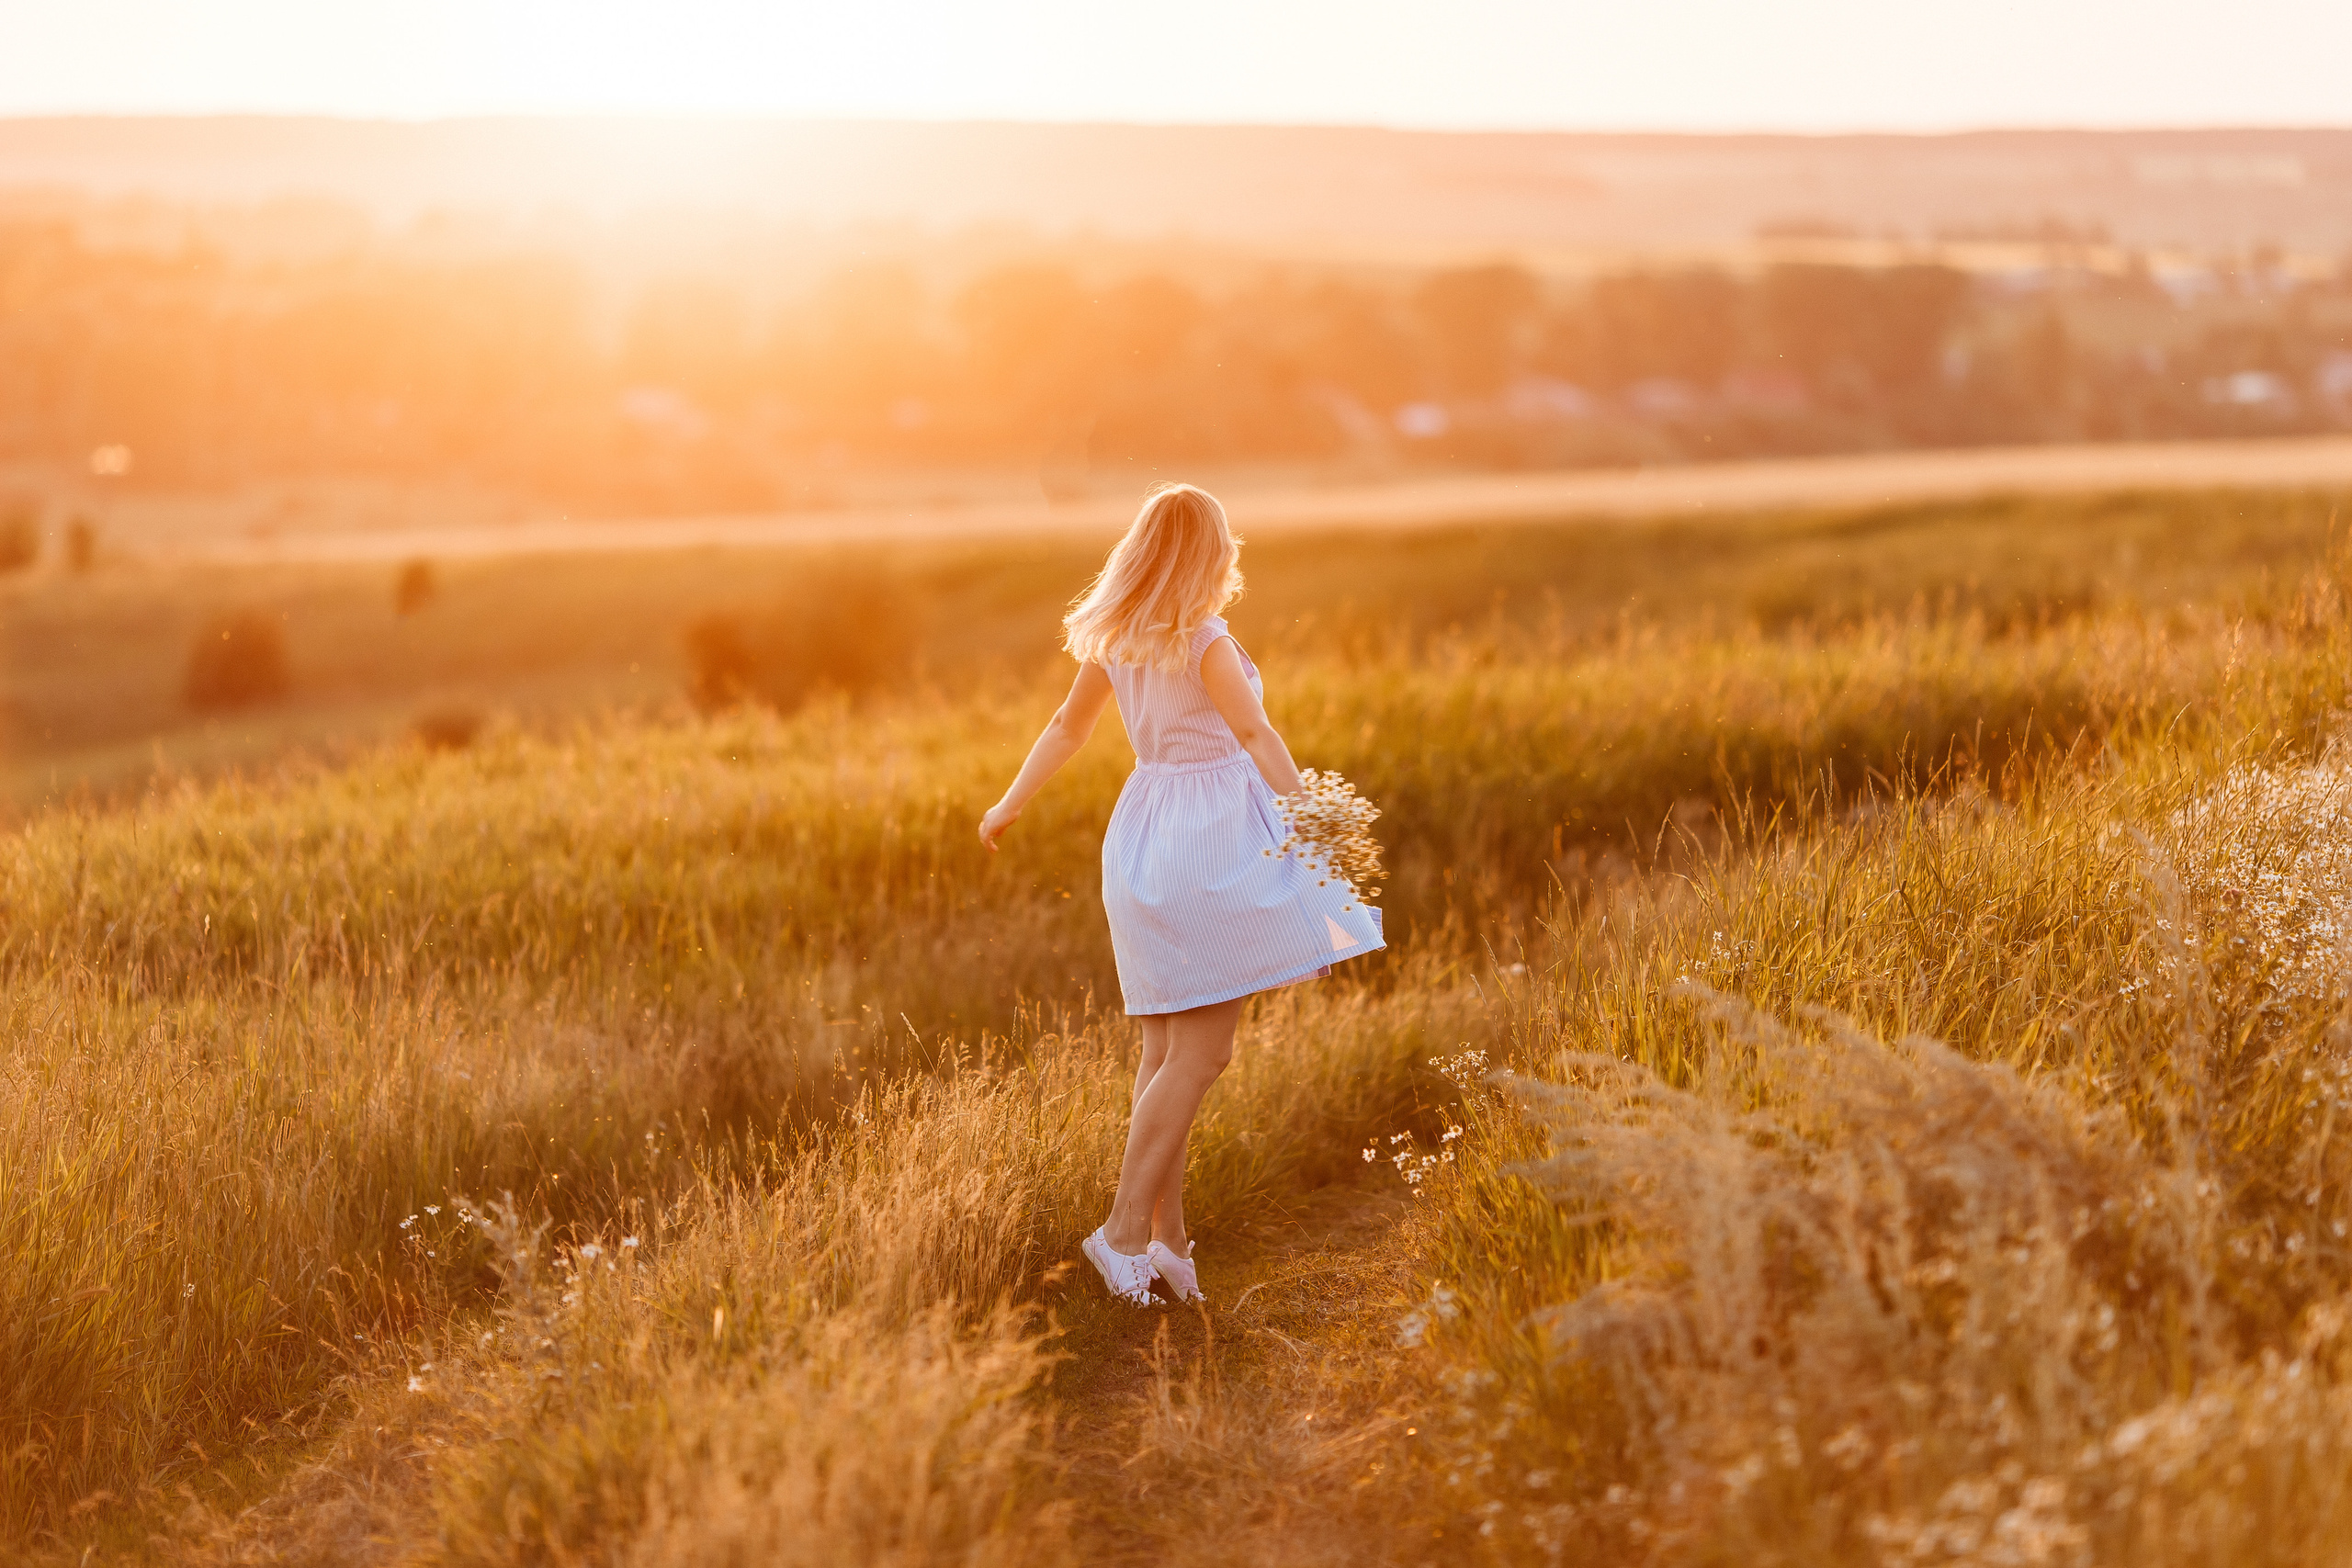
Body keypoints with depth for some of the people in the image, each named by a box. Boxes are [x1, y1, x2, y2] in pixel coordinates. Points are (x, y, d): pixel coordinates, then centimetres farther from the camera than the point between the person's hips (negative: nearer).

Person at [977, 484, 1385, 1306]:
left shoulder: (1112, 641, 8)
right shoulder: (1205, 642, -14)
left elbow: (1067, 725, 19)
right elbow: (1257, 737, -23)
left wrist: (1010, 805, 32)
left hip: (1144, 831, 8)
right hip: (1213, 838, -8)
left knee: (1166, 1048, 12)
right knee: (1199, 1053, -4)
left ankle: (1168, 1234, 15)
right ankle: (1127, 1227, -5)